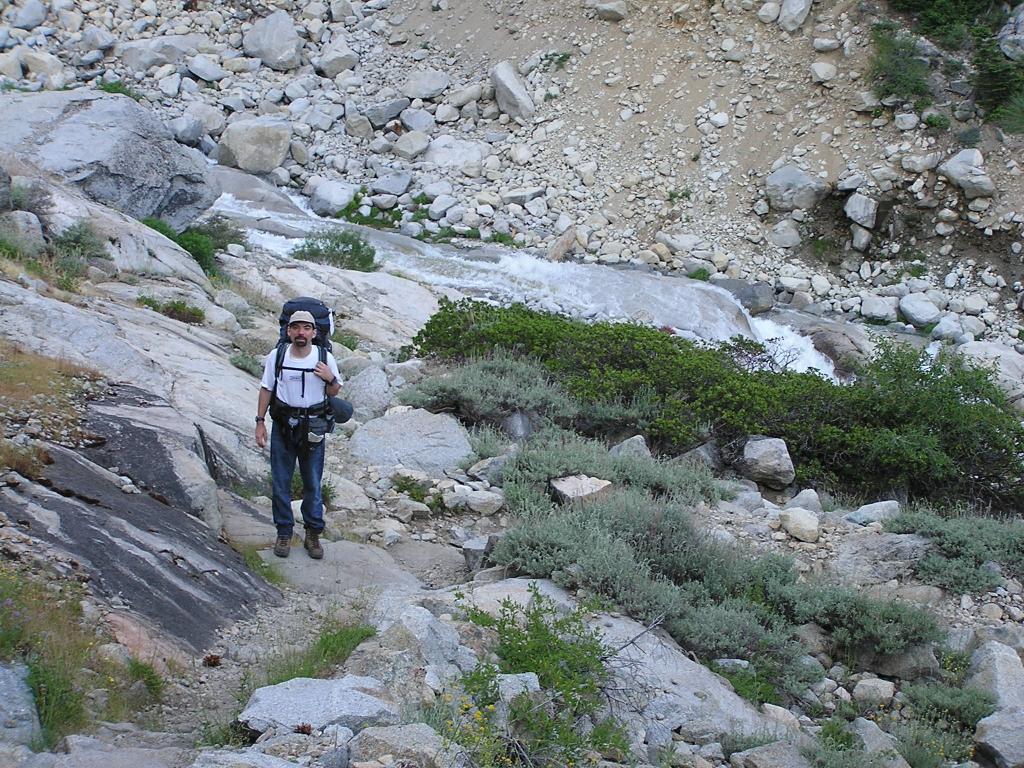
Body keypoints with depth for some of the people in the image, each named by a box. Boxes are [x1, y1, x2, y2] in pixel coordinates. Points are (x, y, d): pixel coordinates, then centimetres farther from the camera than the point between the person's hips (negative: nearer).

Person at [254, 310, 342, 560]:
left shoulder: (325, 358, -6)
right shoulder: (276, 356, -5)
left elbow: (334, 392, 4)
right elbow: (266, 390, 4)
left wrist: (330, 379, -18)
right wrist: (260, 422, 2)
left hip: (313, 427, -1)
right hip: (283, 426, 1)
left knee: (313, 483, 6)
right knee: (280, 482, 6)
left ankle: (313, 534, 18)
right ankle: (284, 533, 19)